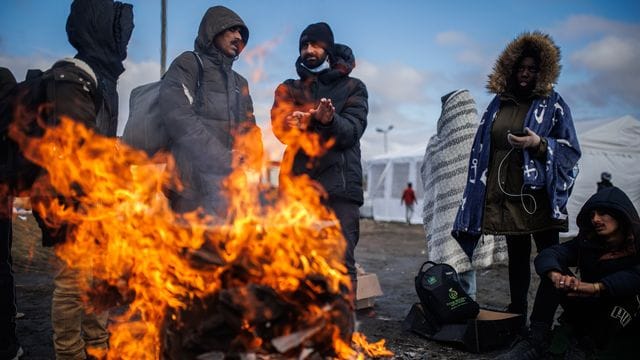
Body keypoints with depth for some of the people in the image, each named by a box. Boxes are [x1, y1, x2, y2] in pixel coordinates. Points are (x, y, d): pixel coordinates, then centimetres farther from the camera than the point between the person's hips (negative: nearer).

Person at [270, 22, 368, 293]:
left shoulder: (352, 88, 13)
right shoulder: (288, 89, 18)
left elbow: (351, 130, -4)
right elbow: (280, 128, -2)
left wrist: (330, 120, -27)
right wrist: (317, 121, -23)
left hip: (339, 186, -2)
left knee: (341, 262, -6)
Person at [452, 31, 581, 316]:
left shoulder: (553, 104, 1)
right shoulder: (499, 103, 12)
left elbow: (571, 149, 0)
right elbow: (483, 148, 15)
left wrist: (540, 144, -18)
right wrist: (480, 190, 11)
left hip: (537, 194, -4)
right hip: (505, 194, 4)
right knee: (516, 256, 12)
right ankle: (516, 315, 21)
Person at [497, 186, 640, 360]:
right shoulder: (586, 241, -2)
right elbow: (548, 254, -18)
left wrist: (596, 287, -45)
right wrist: (556, 276, -41)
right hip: (589, 311, 3)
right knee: (554, 269, -17)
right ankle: (537, 339, -29)